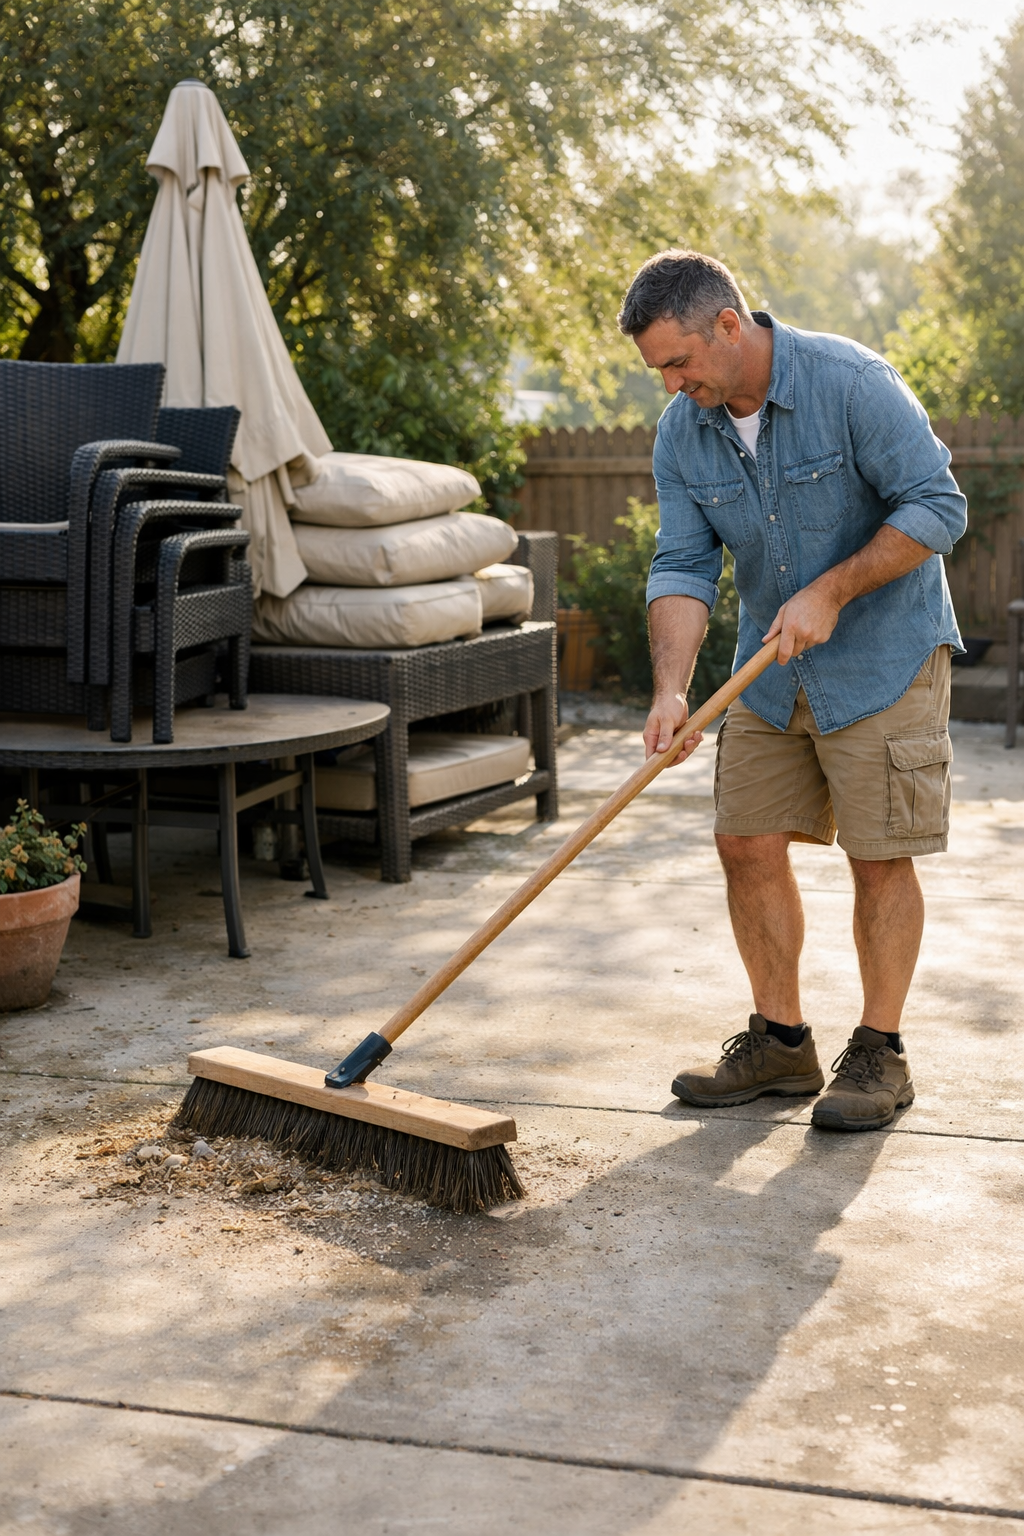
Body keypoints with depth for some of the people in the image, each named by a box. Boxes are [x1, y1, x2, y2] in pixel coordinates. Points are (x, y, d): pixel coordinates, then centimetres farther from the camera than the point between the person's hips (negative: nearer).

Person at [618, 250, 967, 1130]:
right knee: (749, 844, 4)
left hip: (884, 656, -6)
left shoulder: (851, 382, -19)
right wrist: (672, 687, -20)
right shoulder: (682, 432, -2)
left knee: (880, 854, -3)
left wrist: (830, 593, -22)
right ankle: (780, 1042, 18)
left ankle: (880, 1054, 11)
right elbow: (683, 568, -6)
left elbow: (937, 506, -18)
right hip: (772, 670, 6)